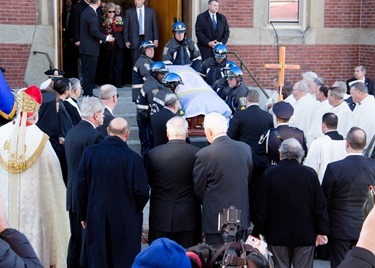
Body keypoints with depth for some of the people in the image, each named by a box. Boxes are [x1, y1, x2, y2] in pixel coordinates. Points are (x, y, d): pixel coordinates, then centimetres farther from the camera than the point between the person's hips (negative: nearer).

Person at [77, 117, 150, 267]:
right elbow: (142, 192, -12)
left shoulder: (89, 152, -5)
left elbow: (81, 186, -1)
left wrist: (83, 215, 10)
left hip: (95, 218, 3)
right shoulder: (133, 158, -13)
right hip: (126, 220, -2)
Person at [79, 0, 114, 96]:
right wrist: (106, 38, -10)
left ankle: (86, 92, 20)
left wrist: (99, 39, 19)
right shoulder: (92, 14, -18)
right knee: (90, 71, -4)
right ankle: (88, 93, 0)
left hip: (84, 47, 9)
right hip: (91, 48, -9)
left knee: (86, 71, 14)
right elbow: (94, 31, -22)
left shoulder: (86, 12, 11)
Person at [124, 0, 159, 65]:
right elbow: (126, 27, 6)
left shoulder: (151, 11, 8)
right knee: (135, 63, -2)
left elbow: (154, 26, 8)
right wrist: (126, 41, 0)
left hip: (148, 40, 1)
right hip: (135, 41, 0)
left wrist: (156, 39, 2)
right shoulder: (129, 12, 6)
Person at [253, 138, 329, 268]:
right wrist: (322, 231, 4)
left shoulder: (270, 174, -7)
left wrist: (258, 232, 5)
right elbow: (320, 206, -3)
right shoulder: (310, 174, -5)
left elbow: (261, 208, -3)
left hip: (277, 234, 0)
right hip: (305, 235, 0)